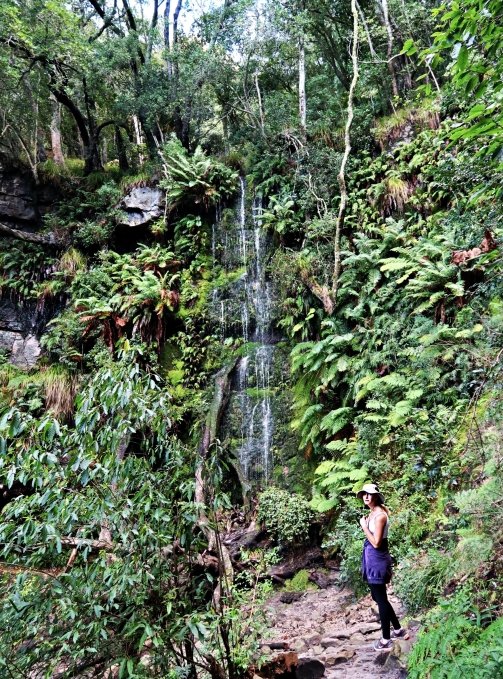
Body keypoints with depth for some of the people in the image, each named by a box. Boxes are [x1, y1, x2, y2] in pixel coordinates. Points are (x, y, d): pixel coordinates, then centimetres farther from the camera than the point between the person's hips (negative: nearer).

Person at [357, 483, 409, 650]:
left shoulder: (380, 515, -20)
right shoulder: (372, 513, 9)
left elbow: (376, 543, -22)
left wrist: (364, 526, -17)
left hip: (377, 559, -10)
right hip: (372, 558, 10)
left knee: (381, 599, 2)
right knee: (378, 597, 20)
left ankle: (386, 640, 14)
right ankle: (398, 629, 34)